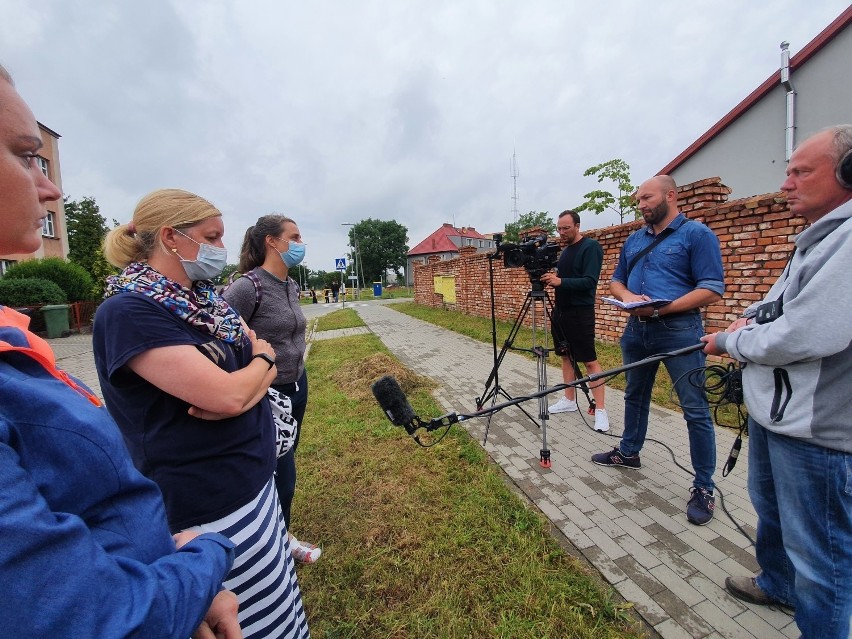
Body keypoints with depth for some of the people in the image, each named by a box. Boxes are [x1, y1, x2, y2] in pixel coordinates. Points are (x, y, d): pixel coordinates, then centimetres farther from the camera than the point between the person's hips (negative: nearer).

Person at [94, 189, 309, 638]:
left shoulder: (205, 299, 6)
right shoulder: (127, 313, -19)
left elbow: (268, 363, 6)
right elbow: (228, 395, -27)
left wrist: (241, 391, -15)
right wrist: (261, 359, -6)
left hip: (253, 480, 7)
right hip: (210, 508, -7)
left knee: (280, 599, 21)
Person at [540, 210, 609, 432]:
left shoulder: (591, 247, -9)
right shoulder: (564, 250, 15)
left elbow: (589, 282, -19)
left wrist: (560, 281, -28)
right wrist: (552, 278, -1)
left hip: (580, 313, -8)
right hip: (561, 311, 8)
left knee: (589, 361, -5)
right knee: (566, 356, 12)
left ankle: (600, 410, 2)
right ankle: (569, 400, 23)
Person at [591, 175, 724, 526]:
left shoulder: (696, 233, -5)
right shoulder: (634, 239, 14)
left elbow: (712, 290, -11)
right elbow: (616, 281, 15)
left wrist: (665, 307, -23)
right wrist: (628, 297, -7)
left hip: (679, 331, -6)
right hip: (637, 329, 7)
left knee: (695, 410, 0)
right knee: (634, 395, 19)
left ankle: (704, 488, 15)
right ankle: (628, 452, 38)